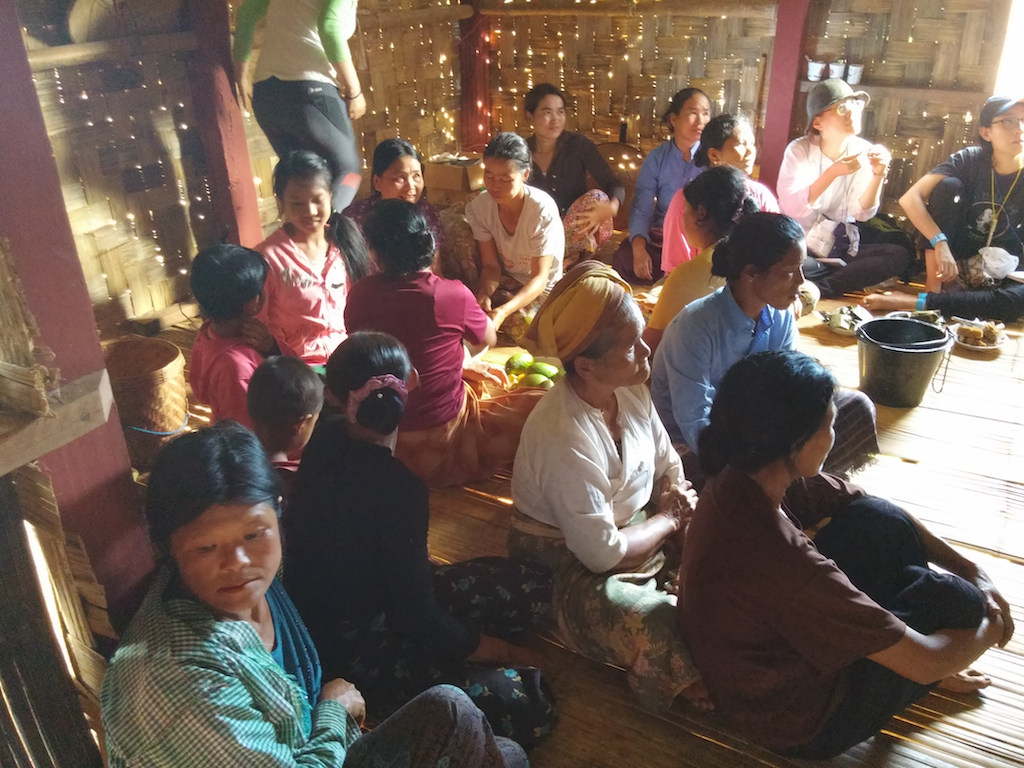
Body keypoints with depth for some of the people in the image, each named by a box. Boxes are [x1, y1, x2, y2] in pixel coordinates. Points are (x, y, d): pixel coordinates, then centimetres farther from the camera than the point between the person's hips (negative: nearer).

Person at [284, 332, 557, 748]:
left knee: (533, 592, 1)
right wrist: (478, 645, -5)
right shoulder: (398, 491, -31)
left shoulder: (327, 435, -10)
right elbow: (417, 615, -23)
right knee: (527, 708, -17)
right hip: (349, 643, -7)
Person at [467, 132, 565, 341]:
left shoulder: (543, 209, -26)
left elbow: (540, 277, -27)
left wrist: (504, 311, -44)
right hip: (506, 283, 3)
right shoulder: (479, 206, -14)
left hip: (543, 289, -3)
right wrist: (484, 293, -35)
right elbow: (491, 265, -9)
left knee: (516, 325, -30)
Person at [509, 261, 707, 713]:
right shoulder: (563, 438, -32)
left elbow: (668, 465, 8)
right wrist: (669, 520, -11)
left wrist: (681, 499, -12)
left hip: (637, 529, 8)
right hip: (570, 568, -8)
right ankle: (696, 688, 3)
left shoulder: (630, 390, -8)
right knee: (664, 630, -27)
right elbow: (603, 553, -25)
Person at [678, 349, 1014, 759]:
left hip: (776, 642, 7)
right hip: (799, 722, -7)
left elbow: (869, 509, 1)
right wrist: (990, 627, -6)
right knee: (955, 598, -6)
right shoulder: (782, 561, -41)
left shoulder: (742, 477, -16)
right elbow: (925, 662, -27)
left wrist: (969, 568, 1)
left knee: (878, 520, -1)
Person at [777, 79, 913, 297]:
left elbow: (862, 213, -7)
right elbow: (790, 208, -25)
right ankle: (845, 276, -14)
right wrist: (832, 173, -35)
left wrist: (878, 175, -23)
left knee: (901, 255, -18)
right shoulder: (800, 149, -11)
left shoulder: (863, 151, -2)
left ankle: (818, 289, -22)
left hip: (839, 244, 5)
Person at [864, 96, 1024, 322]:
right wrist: (940, 243, -36)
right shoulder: (970, 161, -10)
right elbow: (910, 198, -24)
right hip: (953, 257, 0)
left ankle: (917, 302, -41)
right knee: (948, 185, -23)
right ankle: (934, 287, -26)